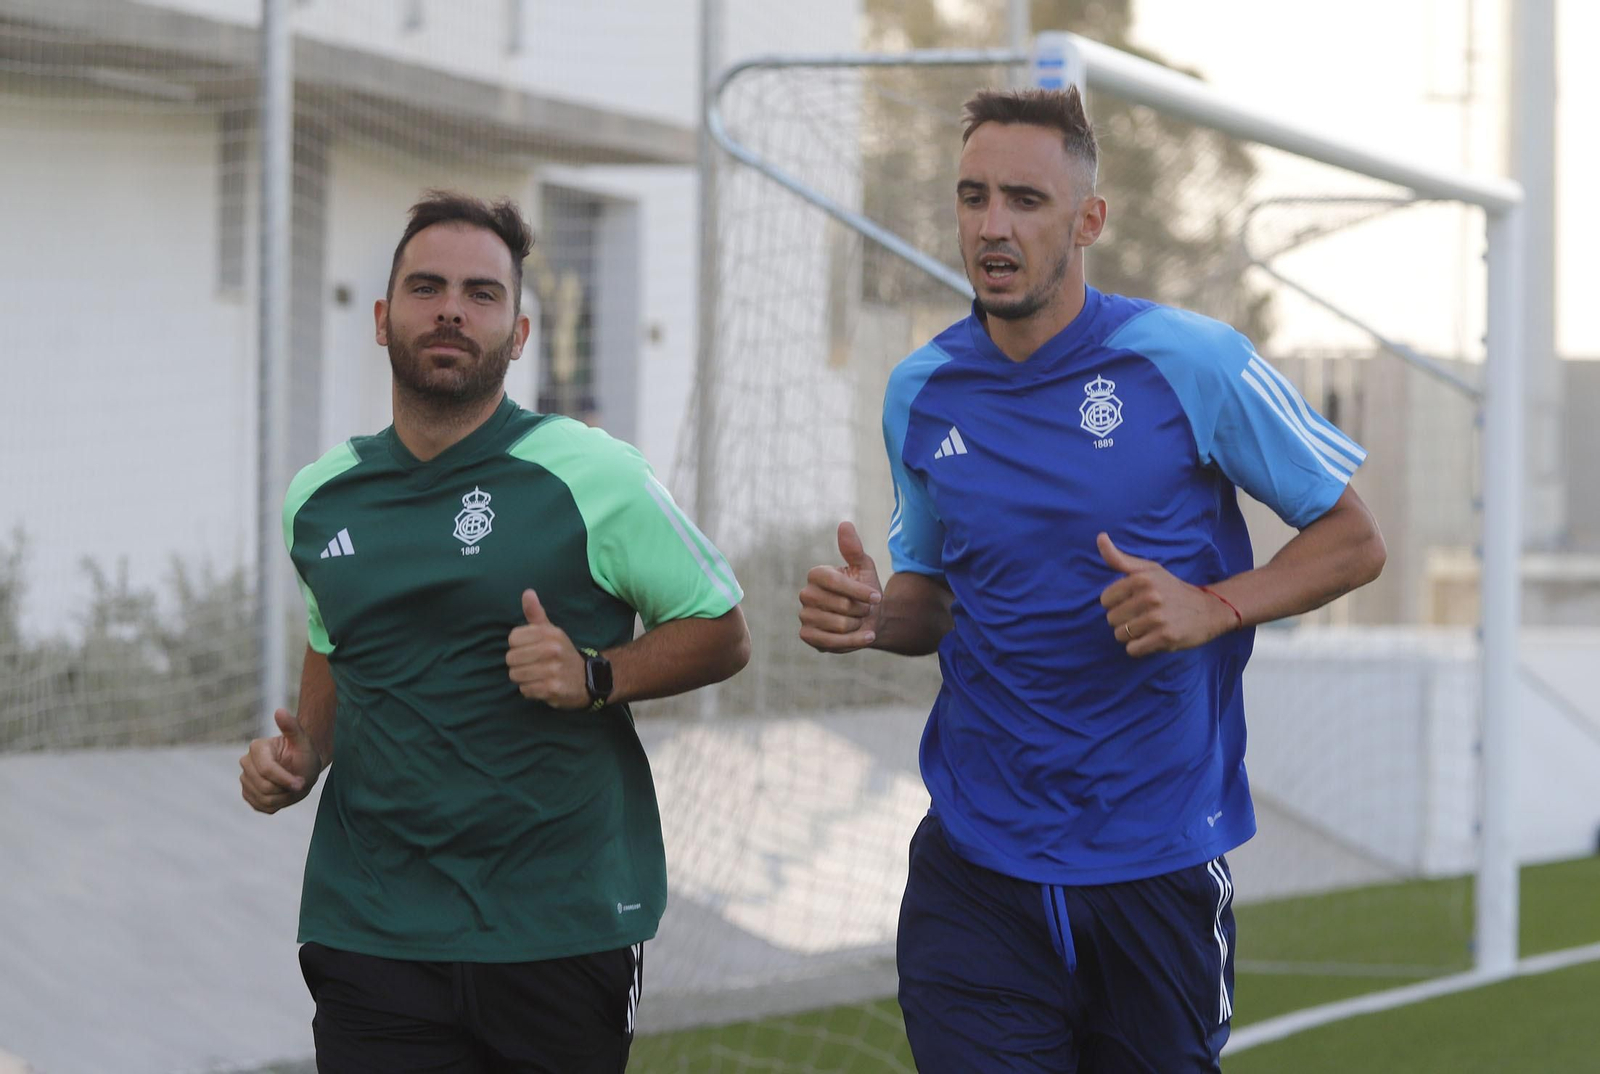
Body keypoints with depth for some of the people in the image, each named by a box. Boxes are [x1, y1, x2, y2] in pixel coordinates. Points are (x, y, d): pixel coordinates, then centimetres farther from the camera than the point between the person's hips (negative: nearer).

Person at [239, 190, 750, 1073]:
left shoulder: (589, 474, -4)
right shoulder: (319, 499, 10)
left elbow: (721, 633, 2)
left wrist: (595, 676, -15)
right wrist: (301, 753, 8)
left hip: (563, 928, -3)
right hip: (369, 929, 3)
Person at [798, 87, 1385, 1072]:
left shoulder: (1192, 363, -7)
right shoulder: (921, 392, 5)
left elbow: (1353, 542, 0)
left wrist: (1213, 606, -17)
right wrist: (873, 615, -5)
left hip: (1160, 865, -2)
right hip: (977, 861, 2)